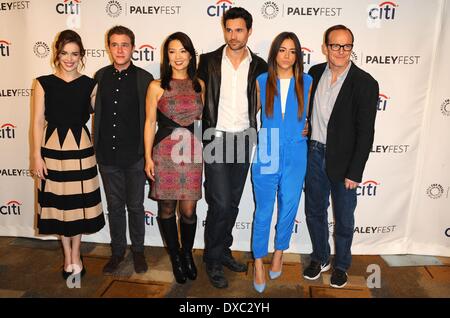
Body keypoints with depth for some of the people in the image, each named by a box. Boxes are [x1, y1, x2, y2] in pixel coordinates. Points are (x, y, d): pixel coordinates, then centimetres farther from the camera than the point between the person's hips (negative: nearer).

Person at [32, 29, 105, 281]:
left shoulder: (89, 85, 1)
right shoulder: (44, 83, 0)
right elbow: (38, 121, -1)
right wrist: (37, 155, -5)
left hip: (81, 148, 0)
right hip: (52, 148, 0)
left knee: (79, 201, 8)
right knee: (58, 201, 9)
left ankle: (76, 253, 29)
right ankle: (68, 254, 28)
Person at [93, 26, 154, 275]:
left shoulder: (144, 78, -5)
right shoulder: (101, 76, 5)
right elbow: (96, 112, 8)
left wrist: (147, 151, -6)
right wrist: (96, 148, 5)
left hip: (134, 155, -3)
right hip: (107, 155, 3)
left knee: (135, 206, 10)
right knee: (114, 206, 14)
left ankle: (138, 250, 29)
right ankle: (117, 251, 31)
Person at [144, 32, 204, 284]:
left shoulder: (199, 85, 6)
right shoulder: (157, 87, -2)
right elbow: (150, 123, 0)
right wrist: (148, 157, -3)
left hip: (191, 152, 2)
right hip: (165, 152, -1)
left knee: (189, 210, 4)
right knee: (167, 208, 9)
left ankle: (187, 253, 31)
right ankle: (175, 256, 31)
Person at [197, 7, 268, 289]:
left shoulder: (259, 66, 4)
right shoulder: (208, 61, -1)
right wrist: (200, 134, 3)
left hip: (243, 139, 3)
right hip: (216, 139, -3)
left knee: (233, 202, 12)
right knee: (220, 203, -5)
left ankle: (223, 250, 30)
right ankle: (213, 260, 14)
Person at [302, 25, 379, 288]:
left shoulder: (365, 83, -12)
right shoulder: (314, 73, 1)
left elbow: (365, 133, -13)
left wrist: (354, 172, -14)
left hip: (343, 160, -4)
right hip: (315, 155, 4)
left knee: (344, 219, 12)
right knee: (314, 211, 16)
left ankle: (341, 265, 35)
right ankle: (320, 259, 38)